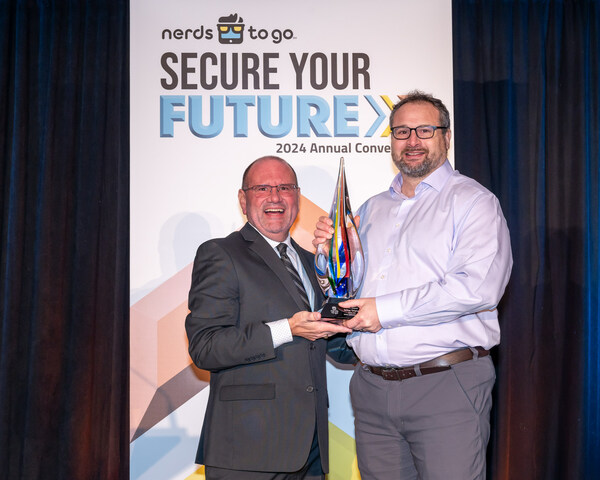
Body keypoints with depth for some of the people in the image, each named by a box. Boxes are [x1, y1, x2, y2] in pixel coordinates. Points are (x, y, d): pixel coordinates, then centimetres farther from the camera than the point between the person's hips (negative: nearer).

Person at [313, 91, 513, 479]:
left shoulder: (472, 200, -1)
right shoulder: (371, 209, 18)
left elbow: (478, 287, -17)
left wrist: (386, 309, -15)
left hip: (446, 388, -5)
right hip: (372, 388, 5)